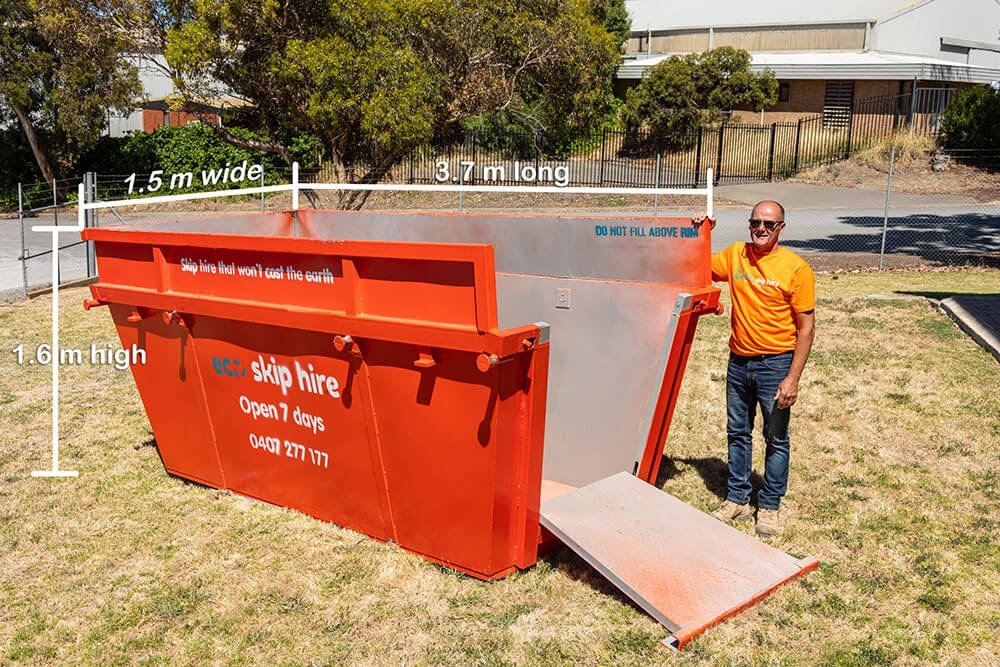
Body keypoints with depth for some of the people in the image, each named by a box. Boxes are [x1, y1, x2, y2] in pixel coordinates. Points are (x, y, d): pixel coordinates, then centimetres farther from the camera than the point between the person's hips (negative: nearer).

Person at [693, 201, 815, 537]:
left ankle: (769, 506, 22)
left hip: (775, 364, -4)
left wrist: (793, 378, -15)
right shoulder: (735, 255, 1)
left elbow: (806, 326, -10)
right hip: (739, 361, 5)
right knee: (737, 433, 14)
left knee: (776, 439, 7)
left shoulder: (796, 268, -11)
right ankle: (737, 500, 28)